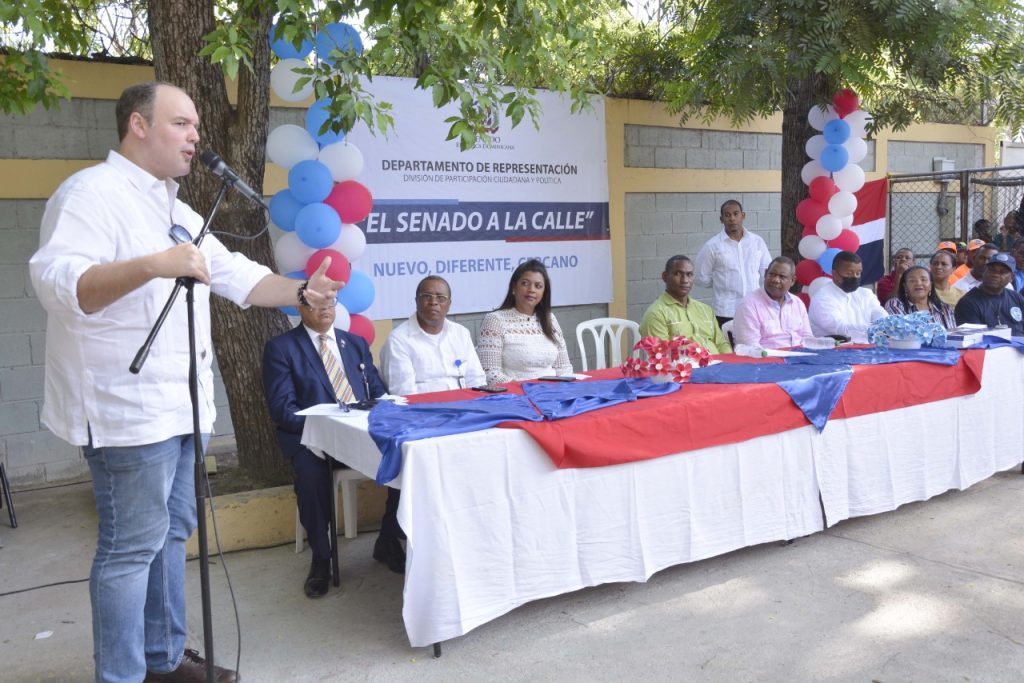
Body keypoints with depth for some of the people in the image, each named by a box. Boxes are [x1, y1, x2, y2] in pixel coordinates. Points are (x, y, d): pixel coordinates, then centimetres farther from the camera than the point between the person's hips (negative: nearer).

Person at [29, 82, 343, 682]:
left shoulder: (175, 210, 18)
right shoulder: (93, 193, -12)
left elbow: (237, 276, 19)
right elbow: (57, 282, -26)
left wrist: (303, 292, 6)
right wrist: (153, 265, -38)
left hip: (178, 402, 10)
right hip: (128, 407, -10)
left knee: (172, 531, 17)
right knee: (132, 546, -2)